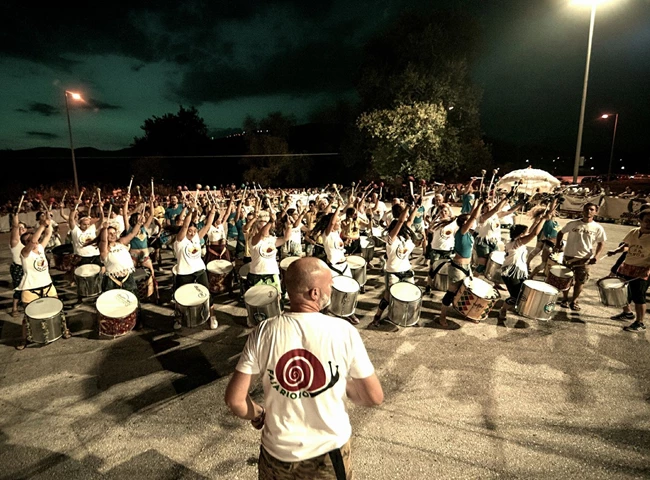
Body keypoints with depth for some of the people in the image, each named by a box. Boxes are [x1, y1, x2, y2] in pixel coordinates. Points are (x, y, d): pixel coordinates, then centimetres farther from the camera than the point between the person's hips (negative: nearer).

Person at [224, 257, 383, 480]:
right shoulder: (343, 331, -21)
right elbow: (374, 398, -12)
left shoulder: (263, 332, -17)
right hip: (330, 450, 0)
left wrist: (258, 415, 6)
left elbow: (234, 399, -13)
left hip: (278, 452, 1)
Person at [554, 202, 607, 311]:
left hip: (585, 259, 0)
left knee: (580, 281, 6)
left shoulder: (598, 228, -2)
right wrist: (558, 244, -6)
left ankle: (574, 301, 22)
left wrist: (596, 255, -11)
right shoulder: (573, 224, -2)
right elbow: (561, 233, 10)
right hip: (569, 256, 0)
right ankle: (565, 299, 25)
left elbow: (601, 243, 4)